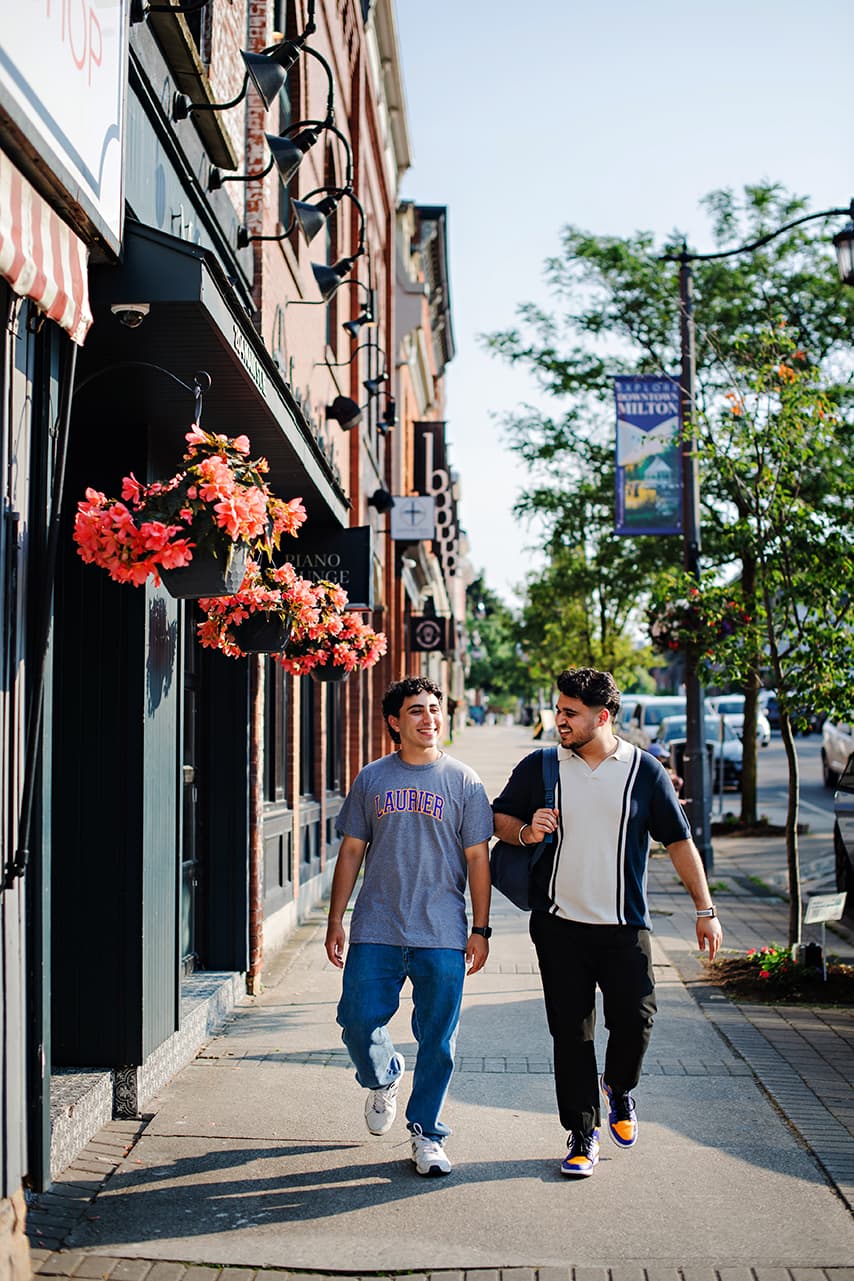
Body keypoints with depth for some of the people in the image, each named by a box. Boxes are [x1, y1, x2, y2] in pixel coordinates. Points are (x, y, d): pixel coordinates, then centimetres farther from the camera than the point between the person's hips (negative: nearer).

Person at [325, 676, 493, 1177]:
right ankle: (383, 1077, 31)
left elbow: (477, 858, 4)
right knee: (358, 1022, -1)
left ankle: (426, 1134, 19)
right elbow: (352, 852, 11)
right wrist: (336, 921, 7)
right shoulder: (372, 779, 7)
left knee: (437, 1041, 2)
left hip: (442, 936, -1)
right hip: (376, 932, 1)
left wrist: (481, 929, 0)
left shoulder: (464, 782, 3)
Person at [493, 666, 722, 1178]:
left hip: (625, 926, -1)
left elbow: (679, 840, 5)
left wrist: (705, 909, 3)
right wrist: (526, 832, -11)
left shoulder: (644, 770, 0)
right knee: (571, 1033, 2)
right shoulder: (540, 767, 2)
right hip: (559, 925, 1)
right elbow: (499, 817, 12)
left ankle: (619, 1088, 27)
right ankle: (583, 1134, 15)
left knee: (636, 1020, -5)